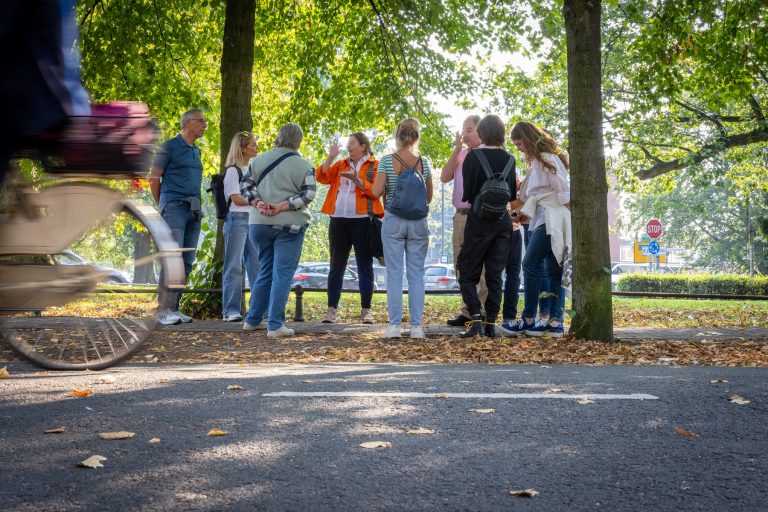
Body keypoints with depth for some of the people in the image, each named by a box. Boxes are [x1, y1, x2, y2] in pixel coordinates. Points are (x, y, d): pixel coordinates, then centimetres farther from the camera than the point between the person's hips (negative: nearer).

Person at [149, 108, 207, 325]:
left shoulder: (196, 151, 21)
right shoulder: (169, 146, -1)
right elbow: (154, 178, 1)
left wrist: (196, 205, 16)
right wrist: (162, 205, 7)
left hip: (193, 211, 7)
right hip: (174, 207, -7)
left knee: (187, 263, 4)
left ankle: (174, 308, 9)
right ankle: (164, 310, -14)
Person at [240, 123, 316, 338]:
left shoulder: (259, 160, 8)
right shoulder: (304, 166, -2)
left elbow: (245, 185, 4)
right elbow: (308, 195, -11)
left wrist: (258, 203, -8)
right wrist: (281, 207, -15)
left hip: (259, 223, 4)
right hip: (289, 224, -4)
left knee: (265, 271, 18)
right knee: (283, 273, -2)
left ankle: (252, 320, 23)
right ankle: (275, 325, -7)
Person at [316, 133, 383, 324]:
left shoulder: (375, 166, 4)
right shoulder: (341, 164, 17)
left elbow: (376, 190, -9)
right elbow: (322, 177, 6)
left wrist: (357, 179, -20)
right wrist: (330, 157, -2)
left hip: (362, 221, -4)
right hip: (339, 220, 4)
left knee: (365, 267, 2)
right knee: (336, 266, 4)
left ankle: (366, 310, 8)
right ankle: (332, 309, 6)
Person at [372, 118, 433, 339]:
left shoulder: (387, 161, -5)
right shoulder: (424, 162, 1)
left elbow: (376, 191, -10)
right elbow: (429, 197, 6)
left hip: (393, 221, -1)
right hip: (418, 222, 1)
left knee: (394, 274, 2)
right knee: (416, 274, 5)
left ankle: (394, 324, 1)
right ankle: (416, 325, 5)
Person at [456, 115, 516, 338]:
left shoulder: (473, 157, -8)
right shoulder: (509, 159, 3)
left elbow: (467, 193, -8)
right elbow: (512, 195, 8)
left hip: (479, 221, -4)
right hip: (503, 221, 4)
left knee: (467, 274, 5)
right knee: (495, 275, 8)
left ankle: (476, 318, -10)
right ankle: (491, 323, 6)